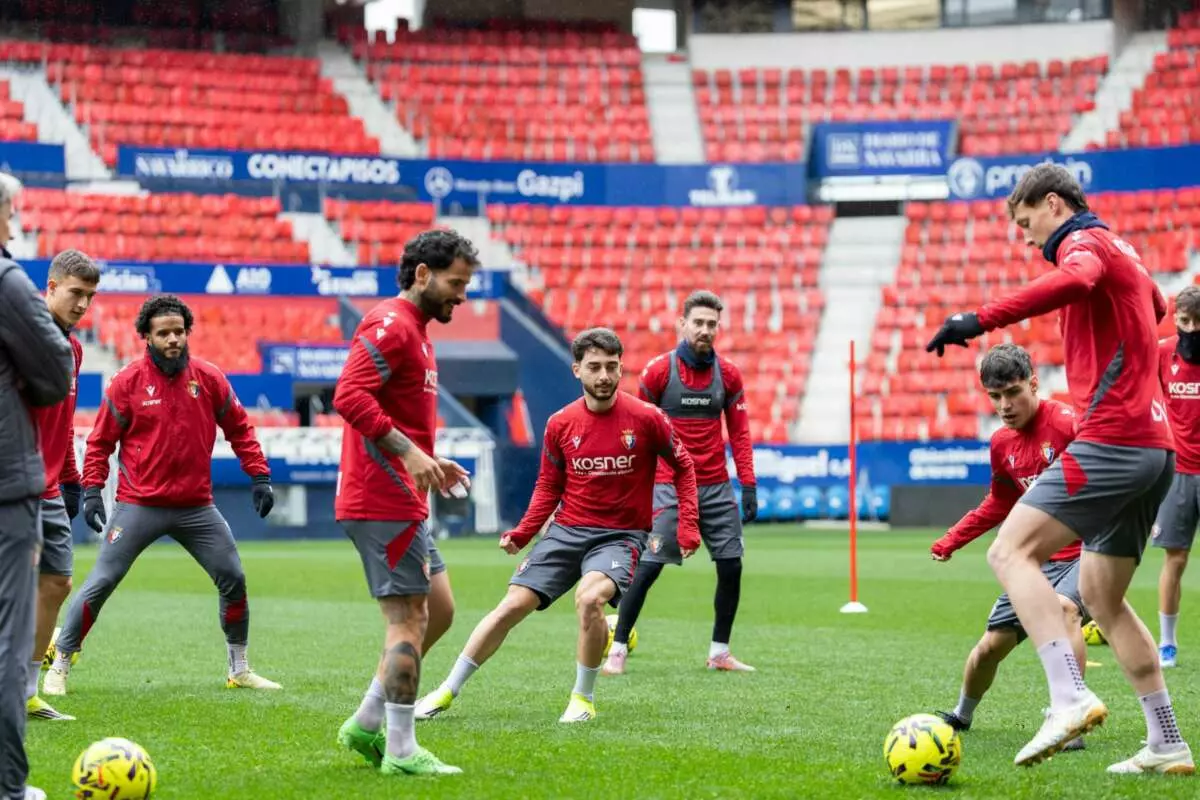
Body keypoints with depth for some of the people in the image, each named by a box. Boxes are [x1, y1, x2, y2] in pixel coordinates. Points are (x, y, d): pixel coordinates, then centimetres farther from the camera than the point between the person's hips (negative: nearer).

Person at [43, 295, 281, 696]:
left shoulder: (209, 377, 1)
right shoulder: (128, 381, -5)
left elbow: (239, 429, 10)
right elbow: (101, 440, 1)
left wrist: (259, 476, 4)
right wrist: (92, 489, -7)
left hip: (197, 508, 3)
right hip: (138, 506, -3)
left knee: (233, 579, 3)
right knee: (100, 584, -6)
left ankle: (240, 670, 20)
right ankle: (59, 667, 4)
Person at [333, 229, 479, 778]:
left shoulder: (414, 331, 21)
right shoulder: (391, 325, -11)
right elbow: (348, 396, -24)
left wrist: (431, 464, 18)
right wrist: (408, 452, -28)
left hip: (401, 500, 10)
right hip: (383, 500, -10)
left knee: (437, 609, 13)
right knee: (408, 619, -7)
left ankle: (367, 725, 16)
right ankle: (400, 752, -3)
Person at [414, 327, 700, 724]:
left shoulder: (646, 418, -7)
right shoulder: (560, 424, 1)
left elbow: (683, 467, 6)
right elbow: (548, 487, 12)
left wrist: (687, 527, -3)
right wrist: (521, 534, -1)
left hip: (621, 535, -3)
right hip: (567, 530, 3)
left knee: (589, 597, -32)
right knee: (512, 605, -6)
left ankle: (583, 699, -11)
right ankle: (447, 691, 7)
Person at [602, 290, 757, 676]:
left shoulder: (728, 374, 6)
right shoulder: (659, 370, -4)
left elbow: (739, 432, 9)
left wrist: (748, 485, 3)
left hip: (717, 487, 4)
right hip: (670, 486, -4)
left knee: (731, 567, 1)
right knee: (648, 567, -9)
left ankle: (720, 652, 15)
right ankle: (617, 650, 0)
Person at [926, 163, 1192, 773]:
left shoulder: (1085, 240, -5)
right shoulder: (1122, 252, 24)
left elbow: (1075, 281, -32)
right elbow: (1156, 307, 47)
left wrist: (981, 320, -35)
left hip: (1111, 441, -10)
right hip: (1156, 448, 10)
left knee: (1011, 552, -16)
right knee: (1100, 595, 15)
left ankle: (1070, 698, -31)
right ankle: (1166, 746, 14)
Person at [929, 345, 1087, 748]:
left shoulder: (1066, 423, -19)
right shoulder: (1002, 443, 5)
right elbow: (1000, 504, 23)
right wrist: (951, 541, 22)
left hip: (1086, 551, -7)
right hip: (1040, 559, 7)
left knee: (1063, 607, -37)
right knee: (992, 644, 10)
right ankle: (961, 715, 41)